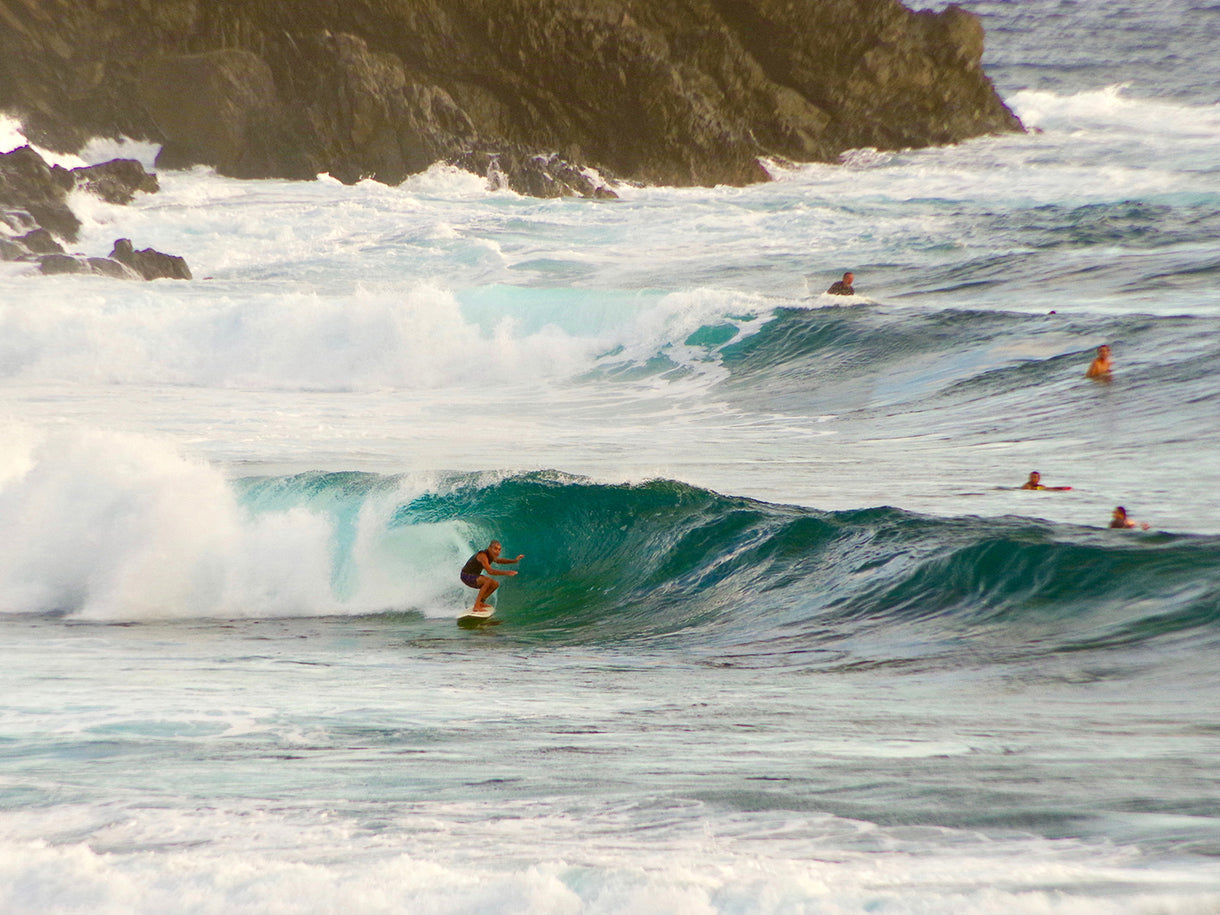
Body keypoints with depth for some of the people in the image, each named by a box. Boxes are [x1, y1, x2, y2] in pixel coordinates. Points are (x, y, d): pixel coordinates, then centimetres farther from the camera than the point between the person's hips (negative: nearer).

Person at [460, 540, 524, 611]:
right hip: (467, 576, -10)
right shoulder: (483, 555, -27)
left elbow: (499, 560, 23)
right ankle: (476, 606, -29)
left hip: (473, 576, 10)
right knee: (488, 580, -30)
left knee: (495, 584, 8)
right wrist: (506, 572, -46)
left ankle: (480, 602, 16)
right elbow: (490, 571, -38)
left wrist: (515, 560, 12)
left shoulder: (491, 555, 1)